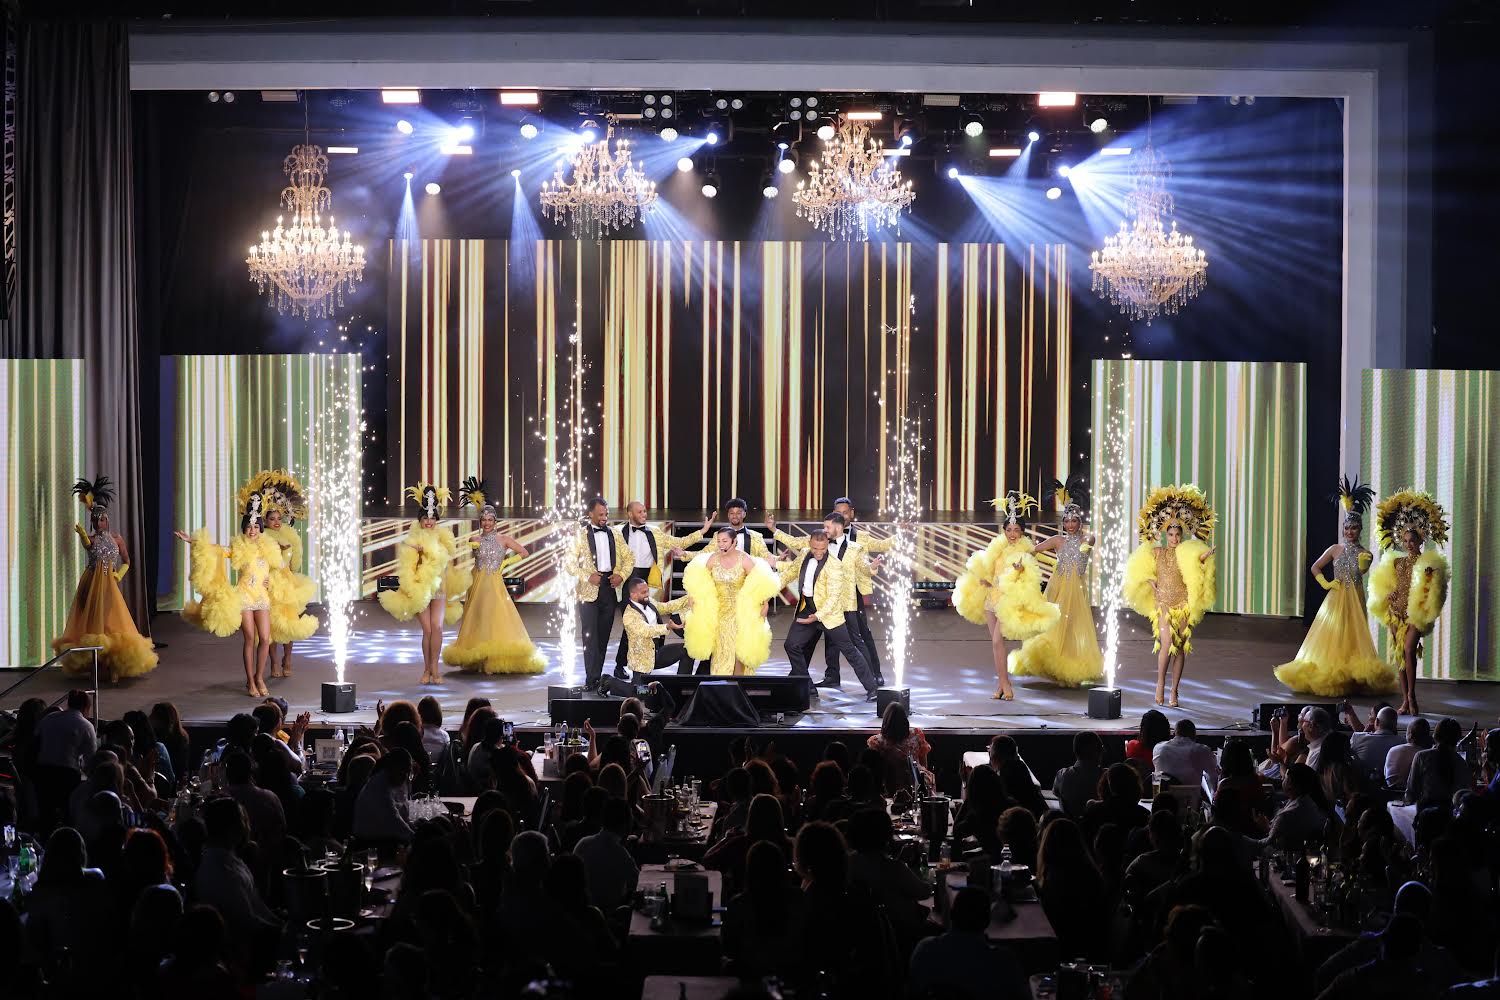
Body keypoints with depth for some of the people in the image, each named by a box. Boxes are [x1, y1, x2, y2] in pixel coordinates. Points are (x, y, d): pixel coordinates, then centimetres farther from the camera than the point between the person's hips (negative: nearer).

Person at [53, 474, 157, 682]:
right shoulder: (89, 537, 1)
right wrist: (82, 533, -44)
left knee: (111, 623, -7)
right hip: (90, 584, 0)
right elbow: (88, 545, -25)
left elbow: (126, 561, 16)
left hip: (108, 584, 0)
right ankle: (90, 667, 5)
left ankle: (112, 668, -9)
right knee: (91, 623, 0)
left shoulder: (116, 538, 7)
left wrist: (119, 575, -1)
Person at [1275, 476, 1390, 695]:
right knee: (1332, 637, -4)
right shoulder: (1335, 549, 4)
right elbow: (1315, 568, 10)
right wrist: (1325, 584, -2)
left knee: (1353, 639, -2)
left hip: (1355, 600, 0)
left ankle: (1353, 678, -2)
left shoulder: (1365, 554, 3)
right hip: (1336, 599, 0)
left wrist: (1363, 563, -39)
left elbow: (1361, 571, -18)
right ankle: (1328, 677, -3)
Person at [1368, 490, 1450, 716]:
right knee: (1399, 653, 3)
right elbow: (1384, 588, 17)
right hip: (1397, 611, 5)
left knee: (1409, 650, -19)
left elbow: (1432, 590, -3)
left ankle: (1411, 695, -10)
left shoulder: (1428, 562, -1)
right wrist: (1389, 597, -1)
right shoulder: (1396, 562, 12)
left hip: (1416, 612, -5)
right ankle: (1406, 701, 7)